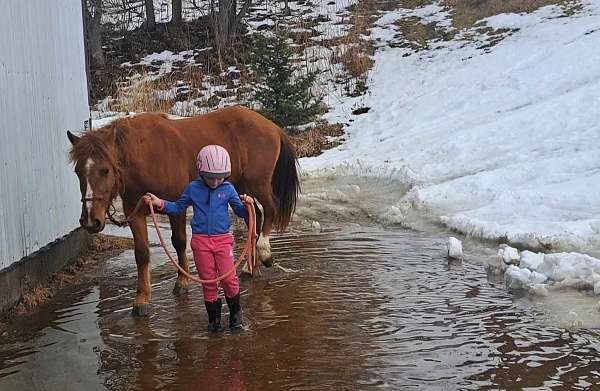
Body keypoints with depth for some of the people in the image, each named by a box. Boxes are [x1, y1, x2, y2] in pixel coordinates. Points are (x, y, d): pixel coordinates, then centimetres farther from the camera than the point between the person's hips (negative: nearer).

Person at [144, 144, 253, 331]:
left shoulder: (228, 189, 0)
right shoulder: (193, 188, 1)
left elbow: (240, 211, 6)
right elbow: (179, 207, 14)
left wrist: (247, 205, -16)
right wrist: (161, 204, 0)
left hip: (223, 239, -1)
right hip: (200, 240, 1)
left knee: (229, 278, -8)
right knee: (208, 281, 6)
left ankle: (236, 314, 13)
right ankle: (214, 316, 22)